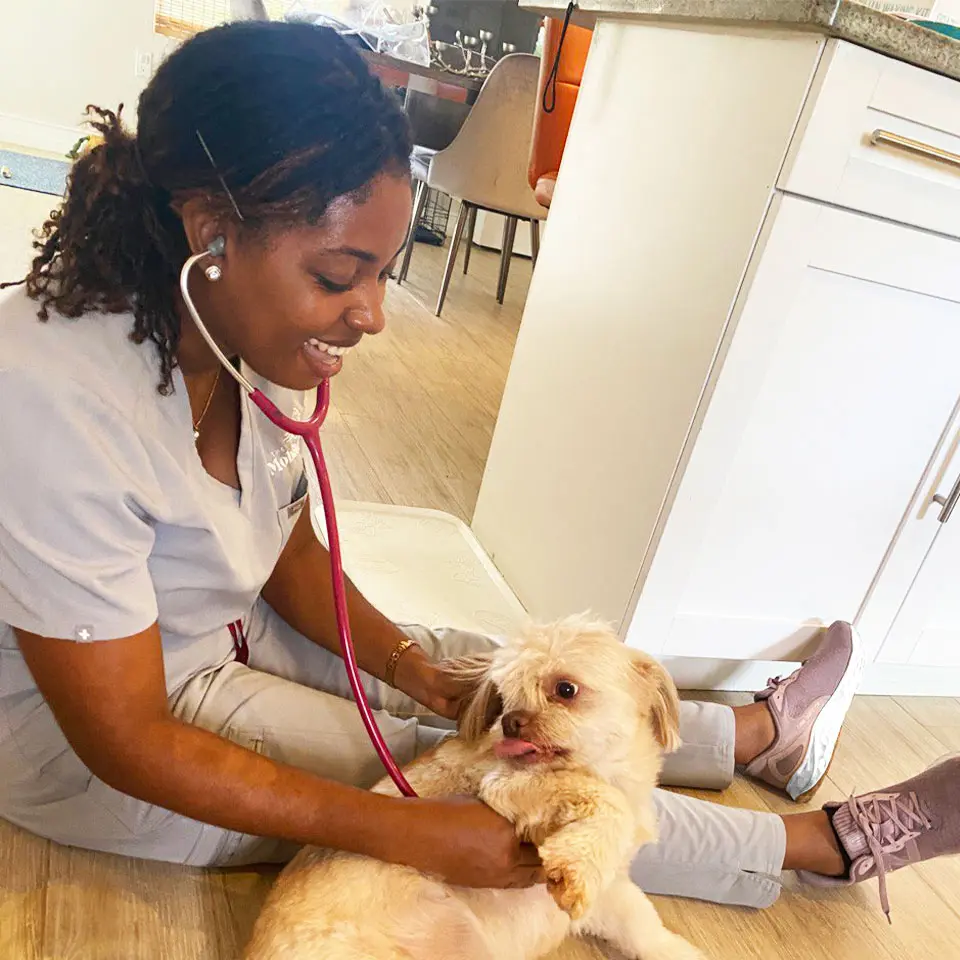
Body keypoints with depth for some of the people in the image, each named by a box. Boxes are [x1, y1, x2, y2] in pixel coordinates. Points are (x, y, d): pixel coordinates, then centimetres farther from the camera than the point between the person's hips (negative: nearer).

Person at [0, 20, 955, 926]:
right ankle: (831, 843, 11)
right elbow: (126, 741, -29)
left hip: (223, 633, 6)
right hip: (91, 740, -6)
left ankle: (765, 733, 25)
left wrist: (402, 661, -14)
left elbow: (291, 550, 0)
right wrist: (408, 833, -27)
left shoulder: (244, 337, -13)